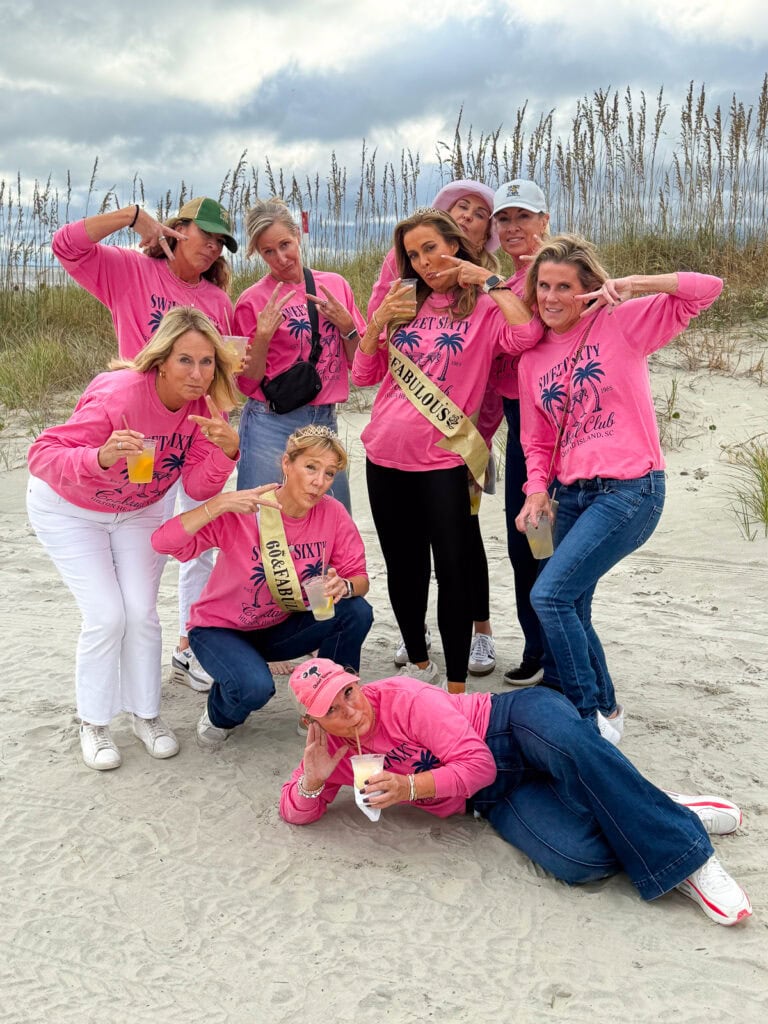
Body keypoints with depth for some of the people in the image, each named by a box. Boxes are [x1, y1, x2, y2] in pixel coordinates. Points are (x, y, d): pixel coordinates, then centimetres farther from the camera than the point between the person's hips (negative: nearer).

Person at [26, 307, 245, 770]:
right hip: (68, 510, -4)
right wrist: (100, 457, -56)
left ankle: (146, 713, 19)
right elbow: (43, 453, -37)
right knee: (106, 615, -11)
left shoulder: (201, 407, -19)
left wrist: (227, 451, -36)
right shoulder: (117, 396, -37)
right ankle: (94, 723, 9)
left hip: (138, 510, 5)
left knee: (142, 611, -2)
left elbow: (199, 488, -17)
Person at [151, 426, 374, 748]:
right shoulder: (243, 511, -25)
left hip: (283, 628, 4)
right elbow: (163, 541, -32)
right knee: (255, 687, -34)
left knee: (357, 613, -21)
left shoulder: (333, 513, -14)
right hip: (222, 629, -4)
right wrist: (222, 503, -43)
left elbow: (359, 577, -9)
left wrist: (343, 586, -33)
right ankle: (220, 717, 6)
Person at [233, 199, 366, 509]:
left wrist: (345, 323, -6)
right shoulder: (253, 301, -3)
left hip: (325, 422, 4)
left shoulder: (335, 285, 7)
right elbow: (248, 383, -1)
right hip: (272, 425, -3)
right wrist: (263, 335, -14)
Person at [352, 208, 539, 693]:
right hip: (385, 456, 5)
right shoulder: (406, 305, 13)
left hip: (442, 459, -5)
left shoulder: (484, 308, -2)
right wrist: (379, 321, -3)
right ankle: (419, 663, 33)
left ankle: (456, 686, 8)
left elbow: (525, 335, -25)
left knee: (453, 572, -3)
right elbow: (365, 374, 10)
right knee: (403, 569, 15)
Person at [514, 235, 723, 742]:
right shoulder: (532, 358, 12)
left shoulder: (621, 324, -3)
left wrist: (633, 283, -19)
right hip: (572, 494, 7)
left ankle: (591, 714, 0)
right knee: (572, 612, 10)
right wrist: (537, 490, -1)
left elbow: (708, 288, -9)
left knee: (550, 594, -17)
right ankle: (605, 708, 32)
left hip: (630, 490, -7)